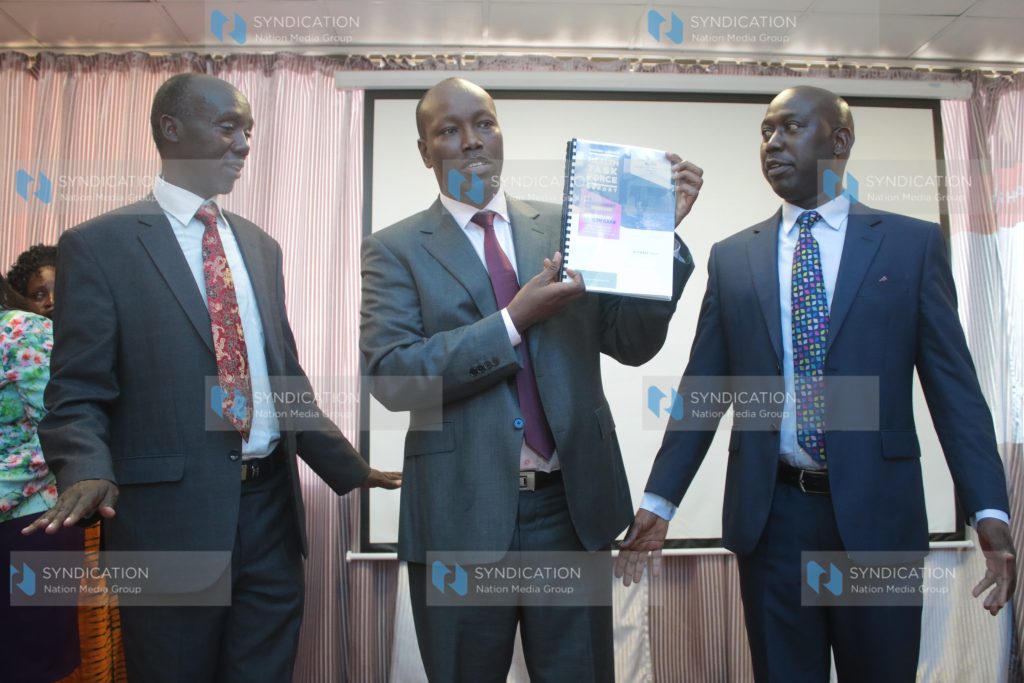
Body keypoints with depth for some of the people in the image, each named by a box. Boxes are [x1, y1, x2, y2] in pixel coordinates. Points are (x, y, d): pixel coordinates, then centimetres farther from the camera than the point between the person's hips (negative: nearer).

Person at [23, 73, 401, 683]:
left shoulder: (261, 247, 13)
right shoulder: (98, 245, -3)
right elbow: (78, 393, -6)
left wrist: (349, 468, 15)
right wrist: (88, 473, -25)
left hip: (272, 504, 5)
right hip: (171, 514, -4)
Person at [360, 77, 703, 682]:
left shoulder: (566, 228, 6)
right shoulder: (395, 249, 0)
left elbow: (634, 343, 1)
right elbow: (390, 375, -13)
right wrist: (514, 320, -20)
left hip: (572, 504, 2)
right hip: (462, 514, -1)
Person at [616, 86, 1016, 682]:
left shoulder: (914, 243, 3)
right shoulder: (732, 257, 7)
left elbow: (953, 385, 0)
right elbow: (702, 390, 5)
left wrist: (990, 510, -9)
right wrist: (659, 501, 1)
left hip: (878, 513, -1)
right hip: (769, 514, 1)